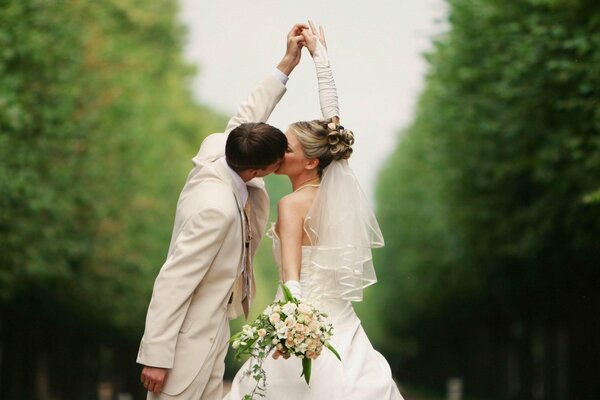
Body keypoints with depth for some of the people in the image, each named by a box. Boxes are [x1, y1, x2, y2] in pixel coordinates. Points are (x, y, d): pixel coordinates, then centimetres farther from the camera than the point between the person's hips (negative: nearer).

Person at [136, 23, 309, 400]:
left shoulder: (217, 151, -7)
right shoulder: (217, 208, -31)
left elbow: (245, 118, 14)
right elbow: (173, 282, -28)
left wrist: (287, 64, 15)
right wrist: (157, 357, -25)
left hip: (214, 329, 10)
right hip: (189, 336, -10)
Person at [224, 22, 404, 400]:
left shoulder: (292, 205, -13)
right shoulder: (334, 188, 3)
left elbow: (292, 276, -28)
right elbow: (331, 121, 14)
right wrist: (320, 54, 21)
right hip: (341, 329, 7)